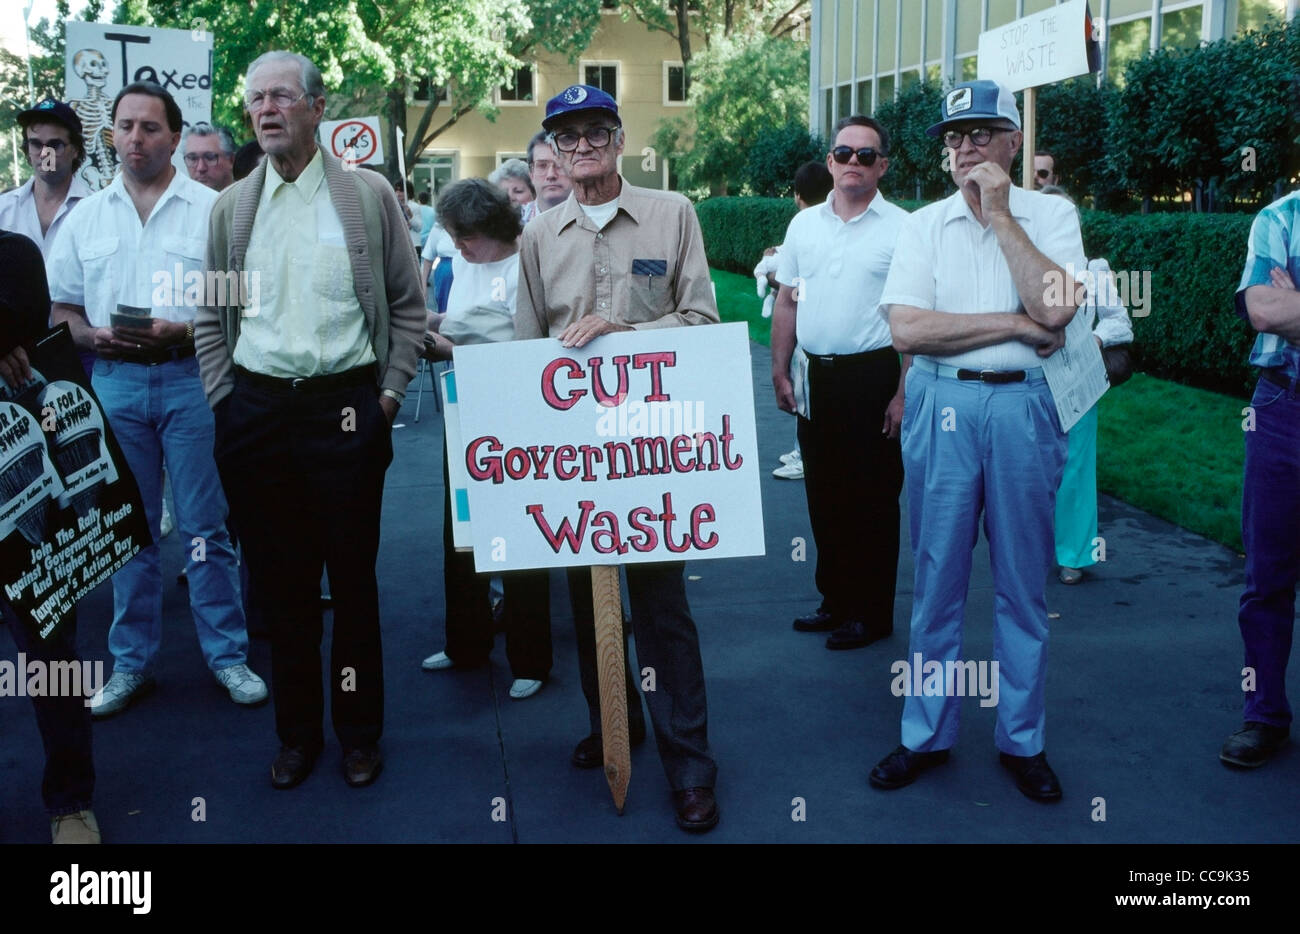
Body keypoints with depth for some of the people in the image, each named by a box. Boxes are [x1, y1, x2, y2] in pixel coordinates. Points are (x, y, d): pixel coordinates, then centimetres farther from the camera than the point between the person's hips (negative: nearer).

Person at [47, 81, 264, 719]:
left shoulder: (212, 209, 1)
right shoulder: (87, 216, 11)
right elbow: (59, 308, 13)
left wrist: (182, 332, -17)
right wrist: (93, 337, -8)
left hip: (191, 378, -3)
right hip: (114, 381, 3)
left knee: (205, 525, 0)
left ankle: (228, 655, 12)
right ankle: (131, 664, 20)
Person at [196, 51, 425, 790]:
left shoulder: (369, 195, 1)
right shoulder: (232, 206, 9)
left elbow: (408, 304, 4)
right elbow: (211, 315, 14)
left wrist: (389, 394, -2)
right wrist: (225, 399, 6)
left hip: (345, 407, -2)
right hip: (256, 412, 3)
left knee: (353, 577, 5)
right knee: (280, 583, 9)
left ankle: (360, 731, 21)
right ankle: (298, 731, 24)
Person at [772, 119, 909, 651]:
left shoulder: (900, 228, -6)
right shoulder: (803, 224, 9)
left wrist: (904, 393, -14)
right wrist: (780, 373, 8)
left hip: (872, 375, -5)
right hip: (815, 375, 5)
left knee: (872, 501, 3)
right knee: (823, 496, 13)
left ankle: (872, 613, 16)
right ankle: (836, 601, 28)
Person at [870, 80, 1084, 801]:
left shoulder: (1050, 215, 3)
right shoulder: (923, 225, 5)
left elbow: (1055, 308, -14)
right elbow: (906, 329, -9)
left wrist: (1000, 214, -11)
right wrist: (1017, 324, -10)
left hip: (1024, 407, 0)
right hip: (942, 407, 1)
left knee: (1022, 585, 8)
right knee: (936, 580, 8)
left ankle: (1022, 740, 23)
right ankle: (927, 735, 21)